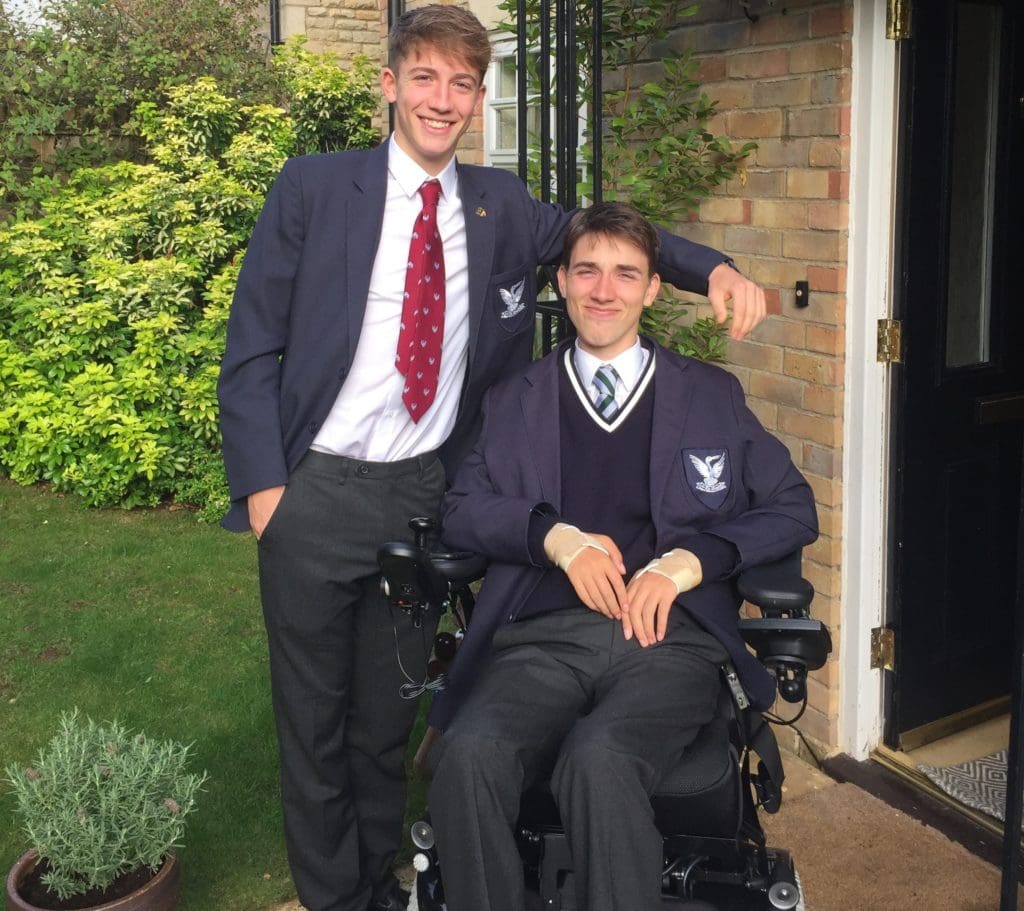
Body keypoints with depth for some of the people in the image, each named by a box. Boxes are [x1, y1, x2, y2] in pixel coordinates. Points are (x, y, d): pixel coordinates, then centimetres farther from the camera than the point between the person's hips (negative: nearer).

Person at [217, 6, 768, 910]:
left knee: (390, 715, 15)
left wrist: (715, 268, -4)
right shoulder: (313, 187, -4)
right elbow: (252, 349, -3)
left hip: (425, 495, 3)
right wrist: (263, 487, -10)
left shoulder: (499, 206, 6)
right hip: (316, 494, -2)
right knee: (314, 720, 9)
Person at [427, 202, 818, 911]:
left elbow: (794, 508, 12)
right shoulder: (514, 401, 22)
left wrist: (689, 559, -5)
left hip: (671, 636, -1)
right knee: (468, 756, -31)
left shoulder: (713, 395, 19)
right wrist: (557, 536, -8)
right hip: (543, 638, 1)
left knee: (598, 759, -35)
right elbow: (463, 509, 11)